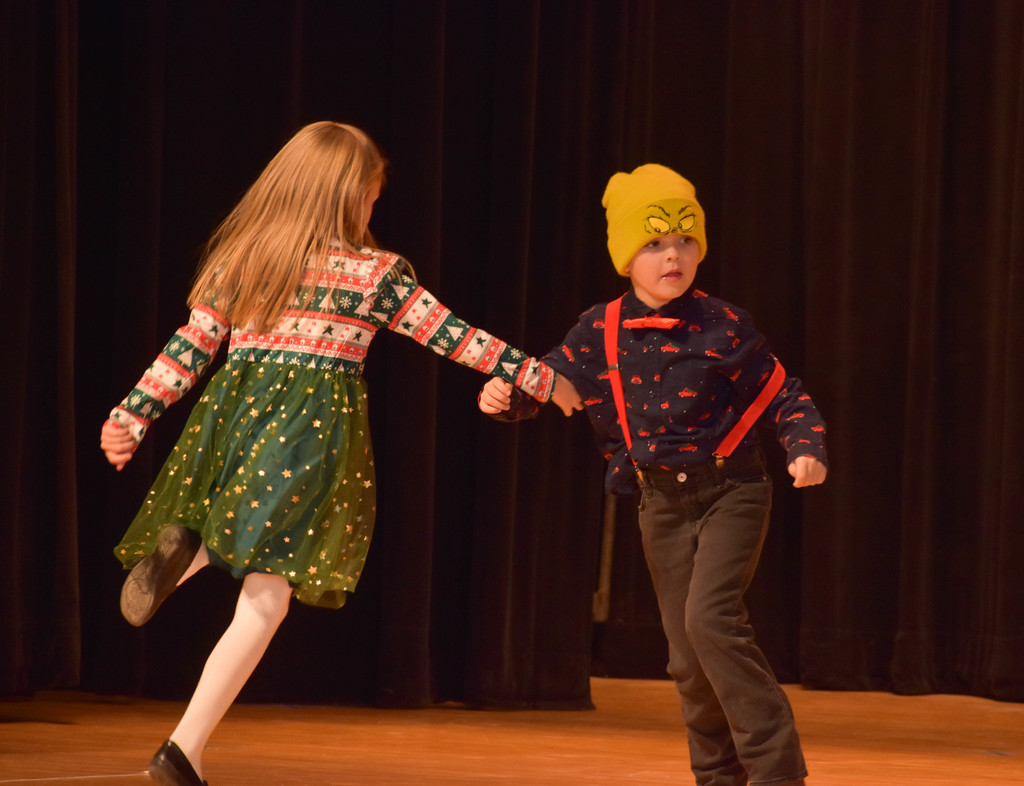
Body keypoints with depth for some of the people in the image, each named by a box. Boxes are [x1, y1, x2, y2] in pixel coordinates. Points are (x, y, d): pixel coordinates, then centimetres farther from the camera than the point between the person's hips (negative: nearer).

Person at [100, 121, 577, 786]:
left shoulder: (236, 259, 12)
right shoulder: (375, 273, 2)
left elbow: (188, 349, 7)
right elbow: (454, 337, 4)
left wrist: (131, 417, 11)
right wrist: (541, 379, 12)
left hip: (233, 414, 4)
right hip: (314, 427, -4)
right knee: (265, 598, -3)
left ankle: (182, 549, -12)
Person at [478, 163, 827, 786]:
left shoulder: (723, 327, -10)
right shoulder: (601, 332, -1)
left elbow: (783, 394, -4)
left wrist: (807, 447, -20)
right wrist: (507, 395, -14)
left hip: (730, 490, -4)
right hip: (662, 501, 5)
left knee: (710, 617, -23)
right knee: (687, 654, 9)